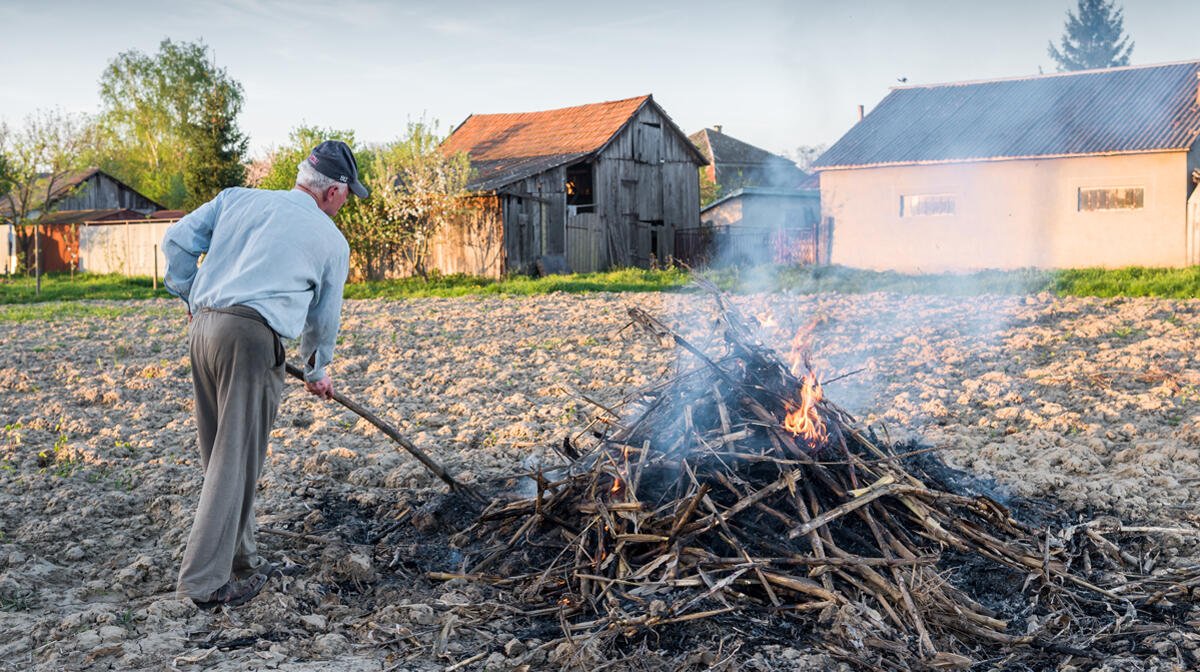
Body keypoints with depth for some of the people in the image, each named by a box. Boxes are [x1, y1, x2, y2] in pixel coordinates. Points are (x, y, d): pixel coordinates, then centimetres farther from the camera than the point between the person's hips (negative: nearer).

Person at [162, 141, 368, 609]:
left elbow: (177, 242, 13)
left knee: (221, 452, 15)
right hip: (251, 335, -6)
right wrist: (317, 371, 33)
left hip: (203, 326, 6)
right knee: (237, 460, -1)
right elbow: (324, 319, 18)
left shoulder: (237, 199, 17)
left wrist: (189, 296, 26)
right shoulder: (332, 241, 8)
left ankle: (240, 560, 28)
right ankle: (204, 581, 0)